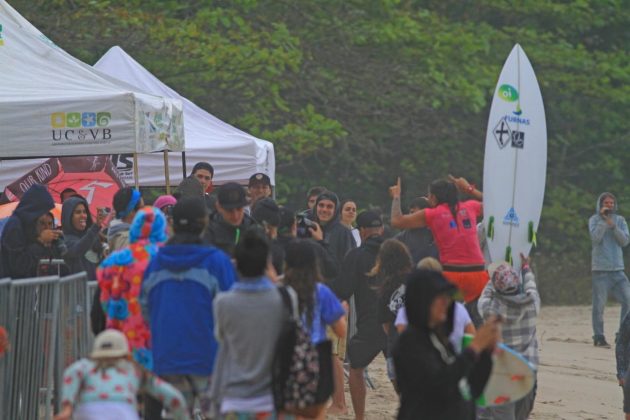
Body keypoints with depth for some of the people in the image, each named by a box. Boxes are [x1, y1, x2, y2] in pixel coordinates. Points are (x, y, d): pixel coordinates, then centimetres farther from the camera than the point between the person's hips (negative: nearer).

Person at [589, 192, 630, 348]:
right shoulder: (594, 220, 2)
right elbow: (595, 238, -13)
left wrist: (612, 225, -10)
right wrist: (603, 221, -14)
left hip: (617, 269, 3)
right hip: (600, 269, -3)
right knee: (599, 305, -3)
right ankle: (599, 338, 4)